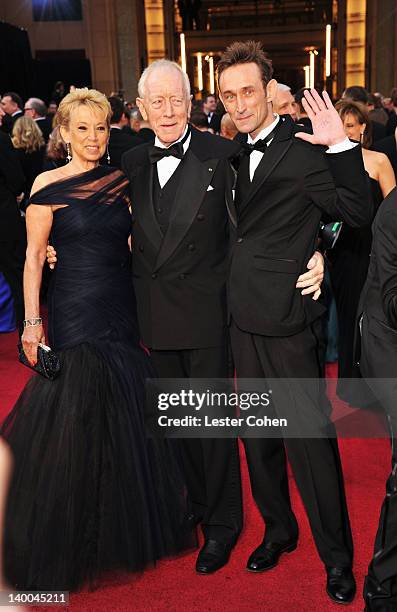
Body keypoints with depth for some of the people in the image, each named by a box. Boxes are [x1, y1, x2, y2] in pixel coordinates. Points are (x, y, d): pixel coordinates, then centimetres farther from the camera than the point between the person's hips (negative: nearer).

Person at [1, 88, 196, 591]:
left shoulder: (121, 181, 7)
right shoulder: (49, 186, -5)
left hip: (124, 311, 5)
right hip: (73, 313, -4)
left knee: (129, 420, 12)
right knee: (72, 425, 3)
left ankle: (129, 527, 33)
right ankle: (68, 538, 23)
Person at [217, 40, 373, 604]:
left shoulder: (304, 149, -11)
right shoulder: (240, 151, 12)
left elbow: (357, 213, -21)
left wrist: (339, 146, -28)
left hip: (286, 317, -7)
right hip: (245, 316, 8)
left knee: (310, 438, 0)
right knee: (258, 434, 18)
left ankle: (337, 556, 19)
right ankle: (279, 529, 37)